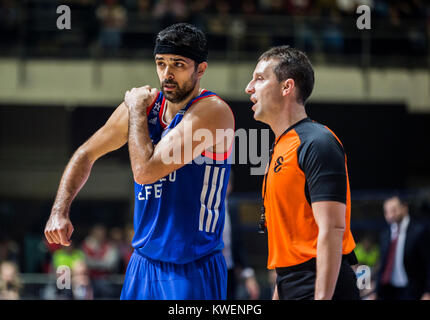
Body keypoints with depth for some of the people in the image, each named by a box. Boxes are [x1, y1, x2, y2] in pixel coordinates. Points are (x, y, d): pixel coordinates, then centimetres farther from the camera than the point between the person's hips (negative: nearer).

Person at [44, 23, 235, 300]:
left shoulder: (213, 112, -17)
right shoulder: (146, 104, 4)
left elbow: (144, 171, -24)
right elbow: (86, 155, 16)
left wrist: (137, 111, -11)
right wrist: (59, 211, 4)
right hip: (143, 264, 6)